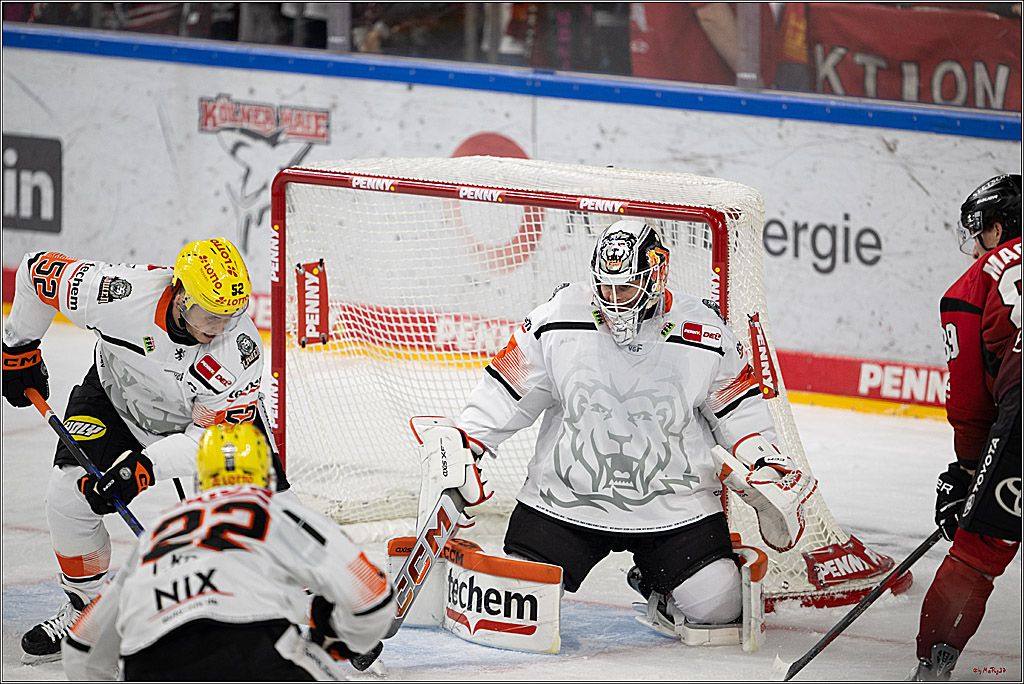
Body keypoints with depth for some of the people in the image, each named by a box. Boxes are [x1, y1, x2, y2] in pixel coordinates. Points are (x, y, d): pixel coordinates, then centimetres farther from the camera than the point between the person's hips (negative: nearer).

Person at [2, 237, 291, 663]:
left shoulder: (241, 350, -35)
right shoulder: (122, 294, -37)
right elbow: (39, 270, -19)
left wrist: (145, 466, -40)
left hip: (205, 414, 0)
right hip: (116, 396, 0)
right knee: (68, 496, -15)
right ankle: (85, 608, 8)